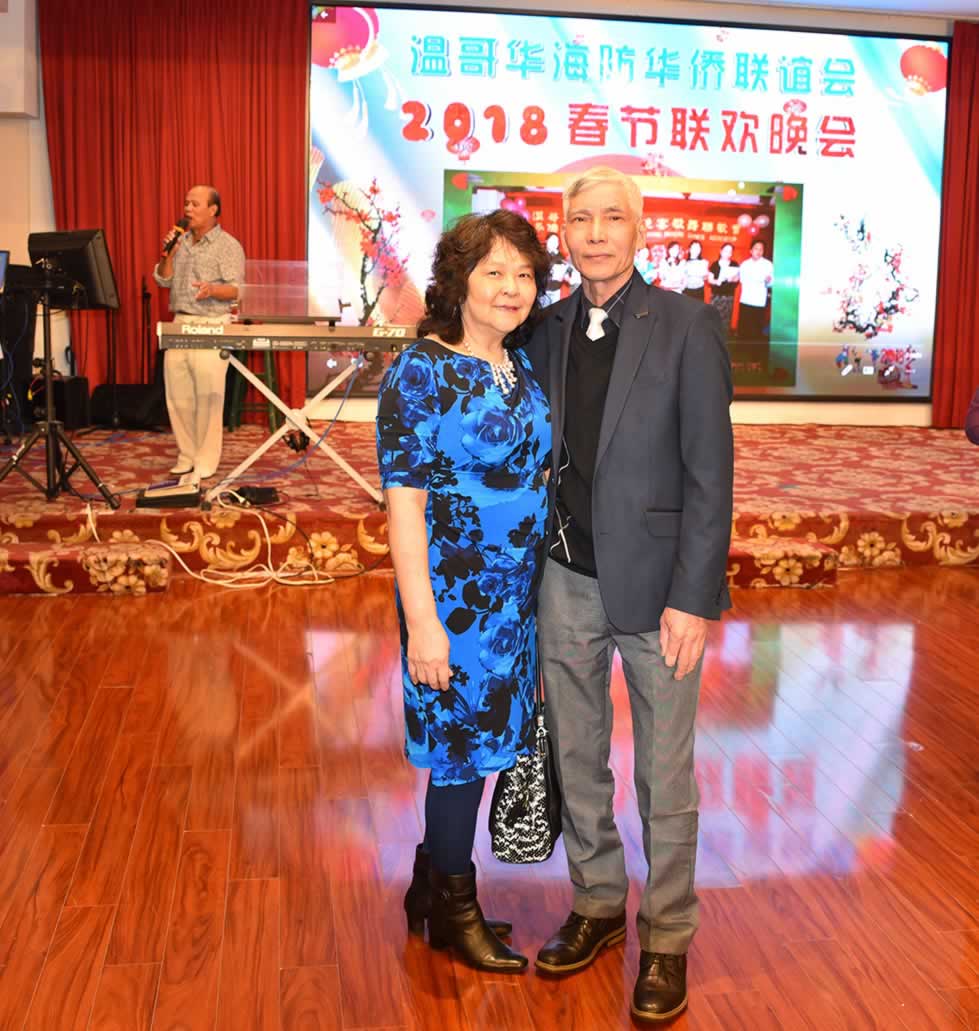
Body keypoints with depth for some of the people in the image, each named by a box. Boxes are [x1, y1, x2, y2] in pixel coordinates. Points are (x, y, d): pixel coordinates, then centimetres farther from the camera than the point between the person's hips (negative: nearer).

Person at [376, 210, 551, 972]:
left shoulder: (524, 368, 6)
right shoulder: (422, 372, -15)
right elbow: (403, 502, -17)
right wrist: (422, 620, -20)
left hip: (518, 595, 7)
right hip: (454, 593, -7)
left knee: (476, 741, 17)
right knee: (461, 745, 7)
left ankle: (434, 887, 36)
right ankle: (454, 906, 29)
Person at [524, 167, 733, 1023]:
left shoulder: (687, 326, -8)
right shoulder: (549, 331, 5)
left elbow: (709, 471, -11)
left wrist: (693, 598, -14)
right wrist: (533, 562, 3)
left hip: (654, 583, -4)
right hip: (567, 578, 5)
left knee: (664, 776, 8)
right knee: (575, 757, 16)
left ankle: (667, 939, 26)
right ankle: (598, 904, 36)